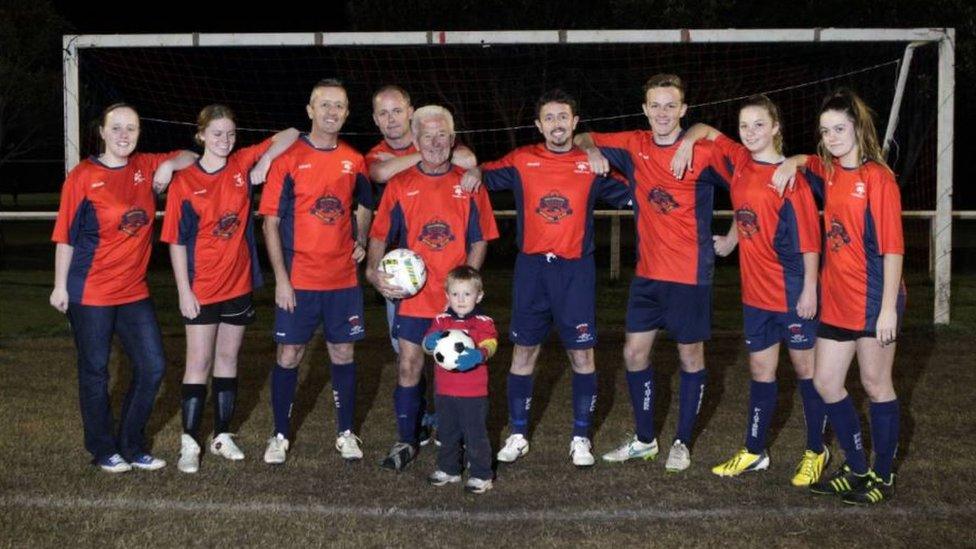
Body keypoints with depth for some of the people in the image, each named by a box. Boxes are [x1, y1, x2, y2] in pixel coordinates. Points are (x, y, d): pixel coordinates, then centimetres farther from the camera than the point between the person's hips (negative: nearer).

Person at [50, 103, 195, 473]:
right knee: (95, 372, 7)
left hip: (134, 292, 5)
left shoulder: (145, 167, 5)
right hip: (91, 294, -5)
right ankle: (104, 451, 22)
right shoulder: (82, 177, -8)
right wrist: (60, 286, -6)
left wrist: (169, 165, -5)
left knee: (152, 367, 6)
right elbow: (65, 236, -6)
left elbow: (191, 158, 16)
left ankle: (132, 446, 22)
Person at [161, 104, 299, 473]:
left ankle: (222, 436, 23)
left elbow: (290, 135, 6)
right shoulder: (184, 181, -8)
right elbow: (176, 240, -7)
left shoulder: (242, 164, 0)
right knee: (199, 363, 0)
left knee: (228, 359, 12)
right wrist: (184, 289, -11)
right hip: (201, 288, -3)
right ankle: (189, 443, 6)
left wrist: (265, 161, -11)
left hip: (239, 283, 3)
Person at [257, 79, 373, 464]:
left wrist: (360, 241, 8)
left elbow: (364, 206, 24)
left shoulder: (353, 161, 5)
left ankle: (345, 433, 21)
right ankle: (280, 436, 16)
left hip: (343, 278, 3)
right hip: (298, 280, -3)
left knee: (343, 353, 9)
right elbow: (271, 221, -6)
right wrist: (281, 278, -11)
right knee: (289, 355, 3)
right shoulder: (288, 159, -6)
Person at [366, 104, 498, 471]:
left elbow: (479, 240, 5)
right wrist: (375, 272, -8)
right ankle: (406, 441, 14)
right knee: (408, 367, 2)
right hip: (412, 294, 0)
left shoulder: (468, 184, 3)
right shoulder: (400, 185, 3)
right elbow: (380, 235, 8)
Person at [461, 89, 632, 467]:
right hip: (531, 267, 1)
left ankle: (581, 438, 14)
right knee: (524, 351, 7)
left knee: (582, 354, 1)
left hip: (576, 270, -1)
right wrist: (474, 170, -8)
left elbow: (630, 196, 8)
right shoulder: (521, 161, 3)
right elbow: (483, 176, 12)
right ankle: (517, 435, 19)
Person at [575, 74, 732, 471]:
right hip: (648, 272, 5)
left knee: (690, 355, 7)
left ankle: (682, 442, 21)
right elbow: (584, 138, 13)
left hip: (691, 274, -5)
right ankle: (644, 439, 24)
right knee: (635, 352, 8)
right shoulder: (634, 146, 2)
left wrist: (731, 236, -11)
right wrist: (591, 149, -7)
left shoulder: (704, 151, -12)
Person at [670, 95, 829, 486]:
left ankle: (816, 452, 21)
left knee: (806, 368, 7)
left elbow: (808, 238, -14)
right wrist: (688, 141, -3)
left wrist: (809, 289, -16)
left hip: (792, 291, -6)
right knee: (761, 371, 15)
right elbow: (706, 130, 19)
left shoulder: (789, 176, -14)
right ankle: (754, 452, 25)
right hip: (755, 291, 6)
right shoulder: (740, 161, 4)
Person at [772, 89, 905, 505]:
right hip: (836, 299, 7)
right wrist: (791, 163, 6)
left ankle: (883, 478, 19)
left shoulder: (877, 177, -12)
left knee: (875, 385, 4)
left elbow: (893, 247, -14)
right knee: (825, 382, 10)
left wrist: (889, 308, -18)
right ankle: (857, 468, 25)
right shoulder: (829, 172, 8)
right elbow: (805, 161, 31)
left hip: (873, 299, -7)